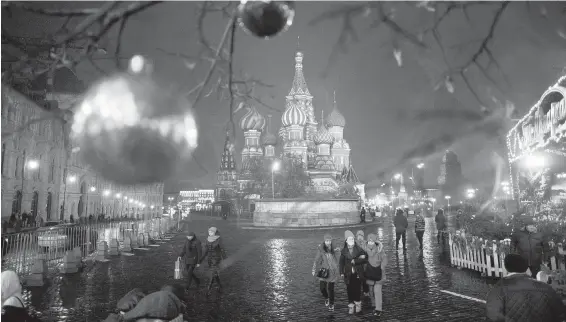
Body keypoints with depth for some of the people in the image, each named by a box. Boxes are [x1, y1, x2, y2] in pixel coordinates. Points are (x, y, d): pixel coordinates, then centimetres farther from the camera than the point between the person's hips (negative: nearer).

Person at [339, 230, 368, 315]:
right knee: (350, 290, 3)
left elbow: (365, 259, -12)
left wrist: (355, 261, -17)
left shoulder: (359, 249, -5)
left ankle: (358, 304, 23)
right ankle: (351, 305, 18)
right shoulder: (344, 251, 1)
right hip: (348, 274, 1)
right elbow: (341, 262, 5)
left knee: (357, 289, 2)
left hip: (357, 273, -1)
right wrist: (341, 272, -2)